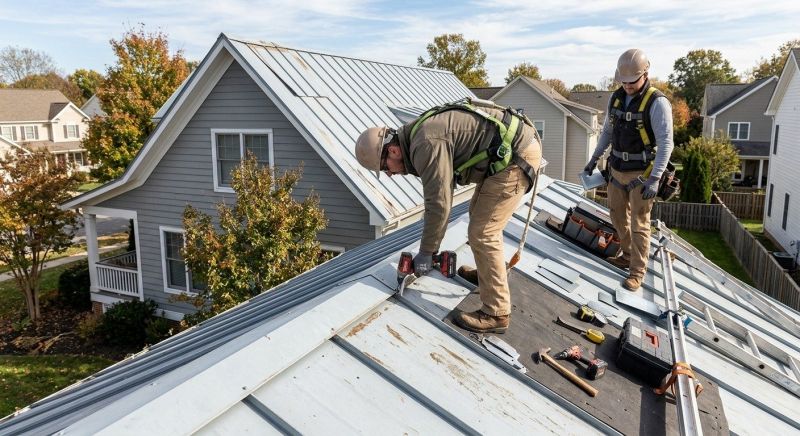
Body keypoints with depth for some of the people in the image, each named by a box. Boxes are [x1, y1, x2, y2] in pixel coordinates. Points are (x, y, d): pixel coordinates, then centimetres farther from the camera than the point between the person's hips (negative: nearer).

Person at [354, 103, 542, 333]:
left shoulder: (426, 144, -21)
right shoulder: (417, 138, 11)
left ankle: (496, 314, -1)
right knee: (478, 213, 25)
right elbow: (440, 194, 19)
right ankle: (489, 272, 43)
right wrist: (431, 243, 20)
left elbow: (439, 203, -22)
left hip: (518, 154, -11)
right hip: (514, 149, 11)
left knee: (482, 234, -8)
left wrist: (425, 252, -11)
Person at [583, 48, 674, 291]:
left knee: (639, 223, -2)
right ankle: (628, 255, 36)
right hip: (617, 170, 7)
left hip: (642, 174, -7)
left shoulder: (657, 103, -16)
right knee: (618, 216, 17)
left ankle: (637, 271, 7)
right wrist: (594, 159, 16)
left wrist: (655, 179, -27)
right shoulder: (616, 97, 4)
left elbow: (665, 143, -19)